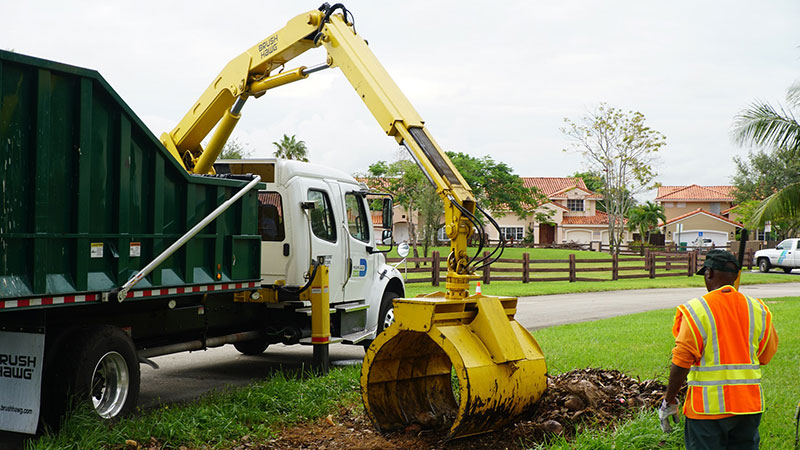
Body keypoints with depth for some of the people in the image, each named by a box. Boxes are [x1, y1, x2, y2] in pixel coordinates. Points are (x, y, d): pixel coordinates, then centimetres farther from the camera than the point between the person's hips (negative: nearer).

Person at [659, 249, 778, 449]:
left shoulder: (695, 310, -11)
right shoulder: (758, 309, 3)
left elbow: (681, 362, -13)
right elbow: (766, 356, 13)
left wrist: (669, 401, -5)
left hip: (708, 406, -5)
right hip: (750, 403, 5)